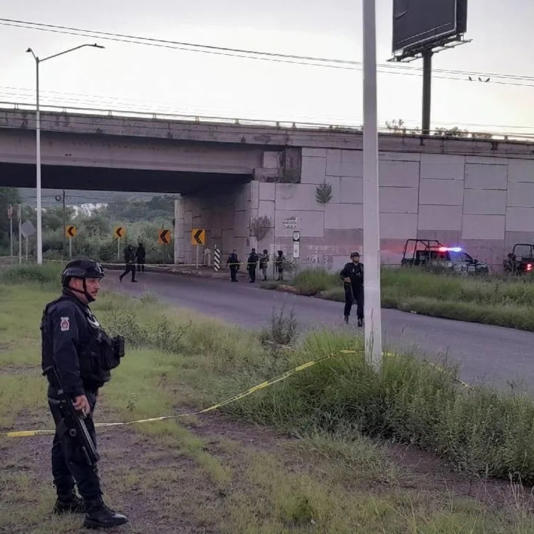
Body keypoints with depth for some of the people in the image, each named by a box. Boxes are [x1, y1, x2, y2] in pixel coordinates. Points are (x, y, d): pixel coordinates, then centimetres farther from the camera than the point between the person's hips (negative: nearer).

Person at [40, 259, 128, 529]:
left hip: (71, 393, 11)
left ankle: (65, 499, 29)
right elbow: (64, 353, -29)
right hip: (70, 394, -11)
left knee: (65, 446, 18)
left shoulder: (78, 310, 16)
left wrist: (89, 390, 23)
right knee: (81, 450, -10)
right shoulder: (66, 311, -18)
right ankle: (95, 510, -8)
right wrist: (77, 393, -33)